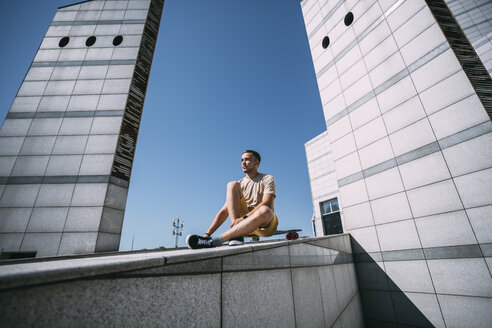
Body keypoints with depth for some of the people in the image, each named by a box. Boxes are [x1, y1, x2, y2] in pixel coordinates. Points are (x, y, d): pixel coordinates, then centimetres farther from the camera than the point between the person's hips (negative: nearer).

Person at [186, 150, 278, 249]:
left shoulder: (267, 179, 2)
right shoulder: (240, 184, 10)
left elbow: (266, 204, -17)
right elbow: (224, 211, 1)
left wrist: (244, 217, -28)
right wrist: (208, 233, -10)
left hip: (266, 225, -2)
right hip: (246, 225, 3)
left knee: (264, 210, -41)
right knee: (232, 185, -13)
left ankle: (216, 241, -37)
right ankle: (236, 235, -25)